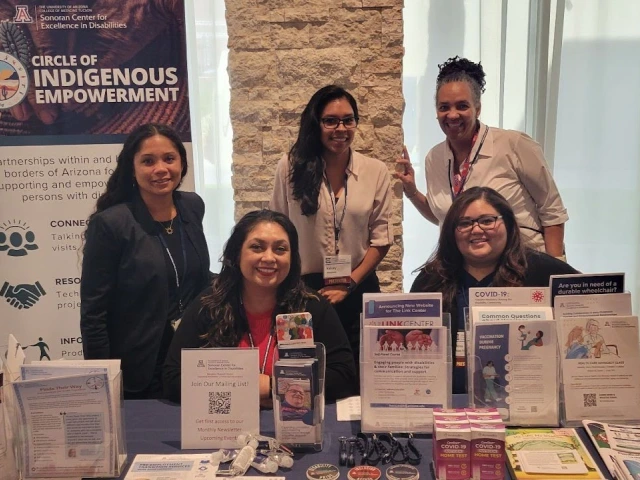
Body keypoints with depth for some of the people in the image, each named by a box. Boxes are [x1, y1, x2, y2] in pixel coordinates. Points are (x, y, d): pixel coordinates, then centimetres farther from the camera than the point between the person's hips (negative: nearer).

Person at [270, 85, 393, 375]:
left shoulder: (376, 172, 0)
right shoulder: (292, 167, -3)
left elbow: (381, 239, 2)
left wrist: (350, 283, -6)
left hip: (358, 291, 1)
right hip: (303, 289, -1)